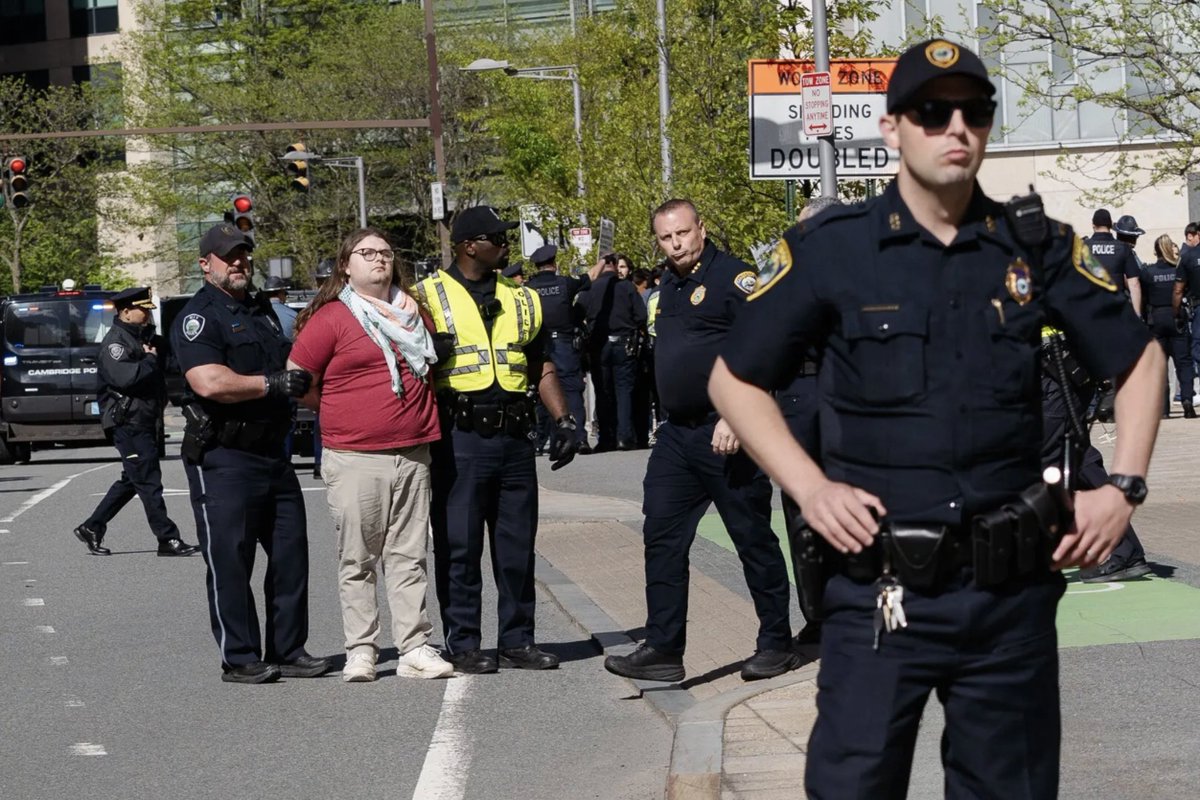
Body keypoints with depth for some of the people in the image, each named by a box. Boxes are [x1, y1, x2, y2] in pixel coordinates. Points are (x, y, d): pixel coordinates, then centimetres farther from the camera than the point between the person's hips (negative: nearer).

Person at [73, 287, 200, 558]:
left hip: (144, 421, 10)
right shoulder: (116, 340, -12)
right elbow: (123, 376, -27)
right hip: (128, 421, -10)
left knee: (132, 481, 15)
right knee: (148, 481, -7)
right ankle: (168, 539, -5)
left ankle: (91, 528, 23)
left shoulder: (144, 336, 17)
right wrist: (150, 360, -13)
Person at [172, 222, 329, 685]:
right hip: (222, 459, -8)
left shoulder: (262, 311, 19)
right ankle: (240, 659, 3)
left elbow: (288, 367, 34)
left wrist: (302, 380, 12)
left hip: (271, 452, 8)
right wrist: (272, 384, -16)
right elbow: (209, 383, -23)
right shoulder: (198, 317, -8)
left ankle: (287, 651, 16)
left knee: (290, 555, 8)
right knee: (229, 561, -3)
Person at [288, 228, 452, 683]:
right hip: (355, 458, -4)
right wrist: (342, 411, 4)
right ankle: (361, 653, 7)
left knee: (409, 557, 6)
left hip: (413, 454, 5)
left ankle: (415, 649, 8)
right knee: (357, 561, 2)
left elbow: (429, 369, 28)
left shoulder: (413, 312, 12)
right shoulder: (331, 318, -4)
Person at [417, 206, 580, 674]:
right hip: (460, 440, -4)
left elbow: (542, 368, 19)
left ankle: (517, 640, 16)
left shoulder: (521, 299, 16)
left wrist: (563, 420, 9)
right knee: (458, 547, 0)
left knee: (517, 546, 7)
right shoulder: (428, 297, 1)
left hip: (514, 438, 4)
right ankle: (463, 644, 8)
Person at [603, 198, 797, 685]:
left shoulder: (732, 277, -10)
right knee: (662, 538, 4)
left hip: (726, 432, -8)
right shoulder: (670, 286, 15)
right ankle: (662, 649, 7)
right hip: (676, 434, 8)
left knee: (753, 539, 1)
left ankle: (776, 644, 11)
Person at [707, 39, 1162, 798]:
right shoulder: (831, 250, -2)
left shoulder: (1038, 249, 4)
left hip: (1013, 591, 2)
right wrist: (810, 486, -6)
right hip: (881, 591, -2)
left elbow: (1139, 358, 16)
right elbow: (735, 379, 5)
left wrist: (1124, 487, 5)